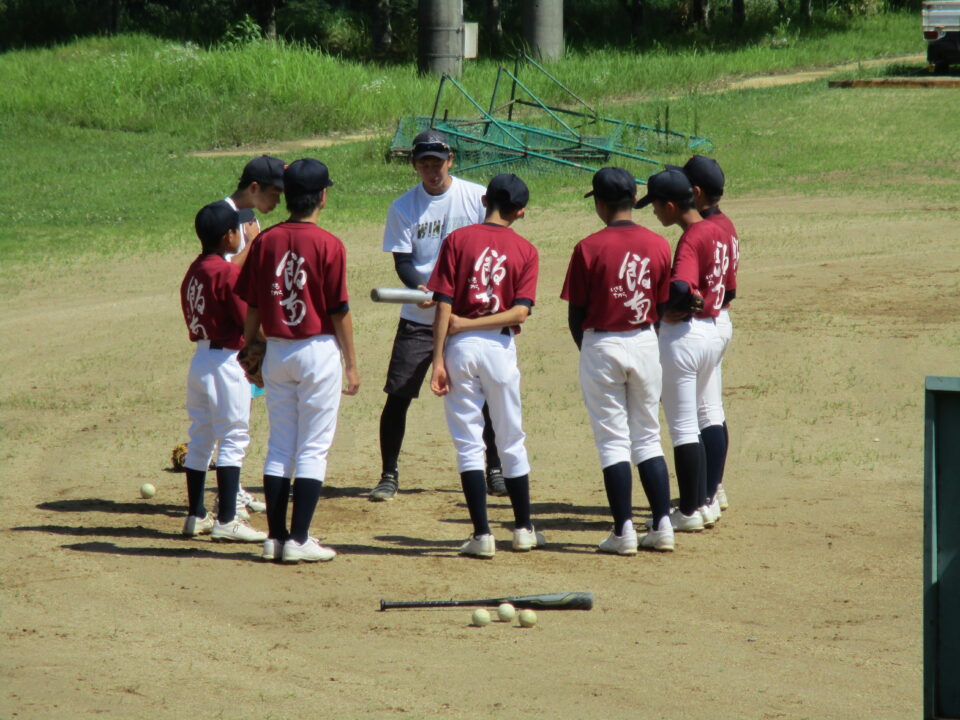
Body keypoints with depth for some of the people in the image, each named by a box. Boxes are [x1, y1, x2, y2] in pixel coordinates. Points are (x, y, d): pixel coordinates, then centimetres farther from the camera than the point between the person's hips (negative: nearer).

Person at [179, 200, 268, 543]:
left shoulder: (193, 271, 10)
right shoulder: (228, 273, -15)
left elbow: (193, 320, 13)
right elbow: (250, 321, -17)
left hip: (200, 358, 8)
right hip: (227, 359, -8)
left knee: (200, 438, 14)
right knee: (232, 438, -5)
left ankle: (196, 515, 19)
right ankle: (226, 520, -7)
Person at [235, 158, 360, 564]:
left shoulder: (265, 241, 0)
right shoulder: (327, 245, -12)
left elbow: (252, 305, 5)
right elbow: (339, 310, -10)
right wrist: (351, 363, -2)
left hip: (276, 350, 4)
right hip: (319, 350, -4)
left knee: (279, 447, 12)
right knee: (313, 449, 1)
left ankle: (275, 537, 12)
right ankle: (298, 540, -2)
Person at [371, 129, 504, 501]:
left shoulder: (477, 197, -1)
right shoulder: (403, 207, 0)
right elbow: (402, 261, -4)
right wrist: (420, 288, -24)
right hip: (419, 316, 0)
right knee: (397, 396, -5)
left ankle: (494, 471, 17)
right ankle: (389, 475, 6)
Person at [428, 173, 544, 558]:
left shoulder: (457, 240, -2)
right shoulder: (526, 251, 2)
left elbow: (443, 305, -7)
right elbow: (520, 310, -9)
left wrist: (438, 360, -7)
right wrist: (472, 324, -4)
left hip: (460, 347, -1)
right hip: (500, 346, 1)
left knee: (468, 442, 3)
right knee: (511, 441, 15)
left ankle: (482, 533, -3)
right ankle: (523, 528, 23)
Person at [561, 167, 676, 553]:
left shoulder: (589, 248, -11)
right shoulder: (658, 246, -1)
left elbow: (575, 312, -6)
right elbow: (664, 308, 4)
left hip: (601, 344, -3)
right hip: (645, 344, 3)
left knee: (613, 441, 1)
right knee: (648, 438, 13)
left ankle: (624, 530, -2)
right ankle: (662, 525, 9)